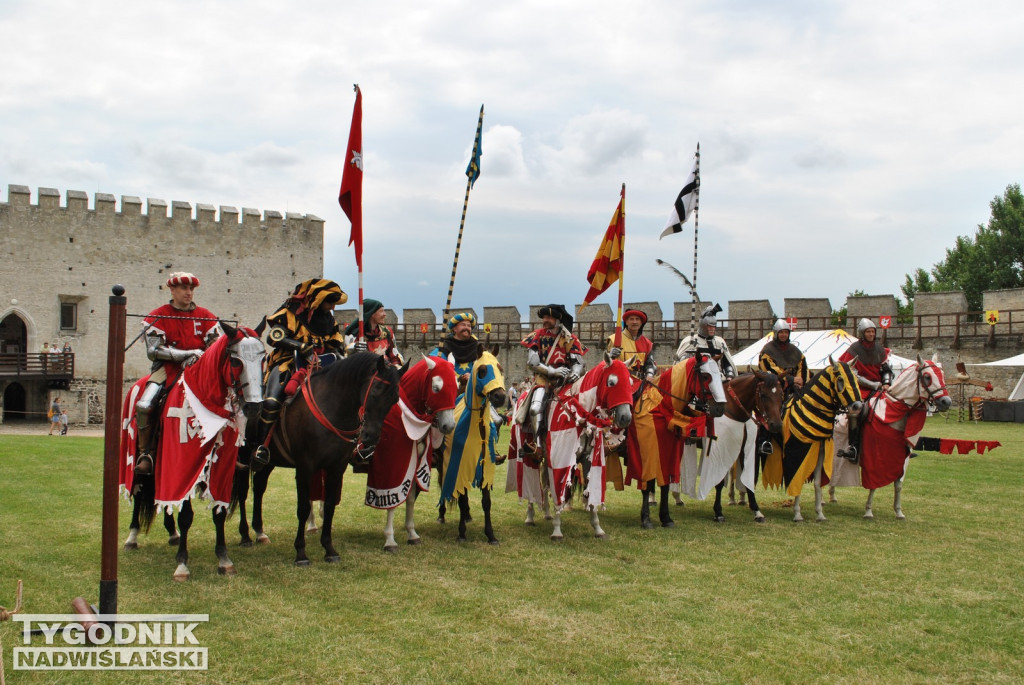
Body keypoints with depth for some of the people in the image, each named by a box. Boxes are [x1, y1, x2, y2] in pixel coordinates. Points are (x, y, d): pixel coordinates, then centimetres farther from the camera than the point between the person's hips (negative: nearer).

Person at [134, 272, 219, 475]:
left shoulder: (205, 316, 9)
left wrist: (198, 359, -17)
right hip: (167, 368, -2)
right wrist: (189, 353, -15)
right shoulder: (158, 316, 1)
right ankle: (145, 453, -6)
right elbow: (154, 350, -9)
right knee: (144, 405, -24)